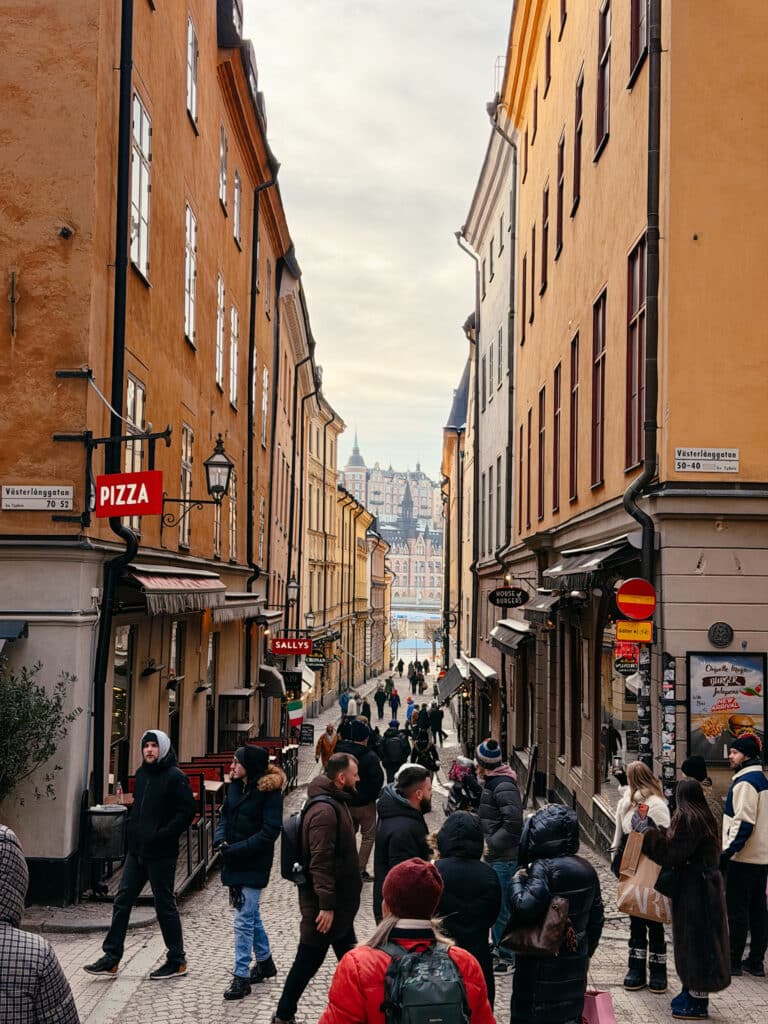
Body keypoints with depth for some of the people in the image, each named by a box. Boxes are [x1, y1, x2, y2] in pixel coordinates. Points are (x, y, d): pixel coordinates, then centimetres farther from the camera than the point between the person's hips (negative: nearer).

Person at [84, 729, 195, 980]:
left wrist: (161, 835, -20)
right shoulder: (141, 774, 11)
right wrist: (132, 828, 9)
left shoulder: (175, 777, -13)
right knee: (122, 901, 7)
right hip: (137, 850, 8)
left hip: (161, 853, -7)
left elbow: (187, 812, -17)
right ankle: (111, 959, 13)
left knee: (165, 905, 2)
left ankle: (177, 961, 15)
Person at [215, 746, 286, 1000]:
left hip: (254, 864, -7)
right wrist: (220, 838, -7)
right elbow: (225, 814, 13)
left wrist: (236, 848, -20)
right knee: (251, 914, 19)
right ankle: (265, 962, 36)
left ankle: (241, 976, 0)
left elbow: (269, 832, -18)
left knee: (244, 920, -7)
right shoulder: (236, 786, 4)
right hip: (234, 862, 7)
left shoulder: (269, 791, -16)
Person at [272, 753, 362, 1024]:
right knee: (308, 961, 2)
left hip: (339, 901, 10)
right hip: (325, 903, -10)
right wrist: (326, 904, -30)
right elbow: (321, 861, -29)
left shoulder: (336, 802, 10)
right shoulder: (324, 810, -24)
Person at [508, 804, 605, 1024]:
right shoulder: (587, 869, 5)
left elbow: (523, 909, -30)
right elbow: (596, 918, 12)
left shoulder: (543, 868, -19)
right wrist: (585, 952, 22)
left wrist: (517, 881, -13)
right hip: (576, 962, 7)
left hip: (543, 965, -7)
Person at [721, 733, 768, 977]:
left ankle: (734, 962, 2)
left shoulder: (745, 783, -16)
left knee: (737, 909, -3)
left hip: (743, 857, -9)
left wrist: (727, 851, -22)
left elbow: (743, 822, -23)